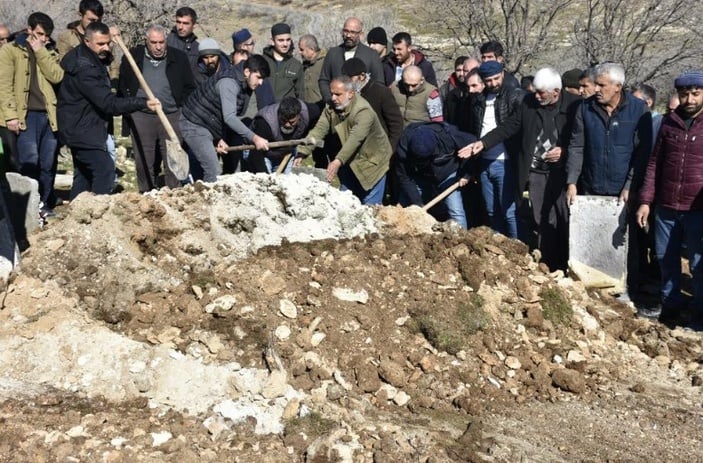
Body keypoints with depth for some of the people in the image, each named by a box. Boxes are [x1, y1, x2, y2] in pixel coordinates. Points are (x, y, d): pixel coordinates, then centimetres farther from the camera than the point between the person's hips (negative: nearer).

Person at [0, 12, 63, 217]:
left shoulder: (49, 52, 17)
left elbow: (57, 76, -1)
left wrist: (41, 52, -5)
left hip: (48, 115, 5)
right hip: (26, 115, -5)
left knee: (48, 163, 6)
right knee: (29, 161, -10)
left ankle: (45, 204, 16)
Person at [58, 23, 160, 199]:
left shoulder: (90, 59, 7)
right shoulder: (84, 68, -25)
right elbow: (108, 103, -32)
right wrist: (143, 103, -35)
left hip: (80, 129, 11)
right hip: (83, 130, -11)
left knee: (84, 173, 16)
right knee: (105, 169, -17)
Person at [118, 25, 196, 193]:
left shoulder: (179, 58, 3)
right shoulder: (133, 57, 3)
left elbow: (190, 88, 10)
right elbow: (122, 86, 10)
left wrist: (182, 108, 1)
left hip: (171, 116, 0)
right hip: (141, 117, 0)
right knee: (143, 162, 5)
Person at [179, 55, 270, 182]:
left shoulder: (246, 87, 4)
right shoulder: (228, 83, -25)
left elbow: (233, 116, 12)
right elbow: (229, 117, -34)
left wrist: (220, 138, 2)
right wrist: (254, 138, -38)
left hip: (208, 127, 10)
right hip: (194, 125, -9)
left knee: (199, 173, 14)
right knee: (213, 172, -17)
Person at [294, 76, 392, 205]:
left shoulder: (363, 111, -28)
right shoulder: (331, 108, -6)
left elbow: (355, 139, -41)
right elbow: (318, 130, -14)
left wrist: (338, 161, -53)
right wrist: (302, 153, -27)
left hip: (371, 161, -6)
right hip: (349, 161, 7)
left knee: (370, 205, -3)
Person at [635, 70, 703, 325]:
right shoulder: (669, 121, 7)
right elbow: (654, 163, 10)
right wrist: (645, 201, 4)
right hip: (665, 207, 4)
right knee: (666, 259, 15)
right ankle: (670, 305, 33)